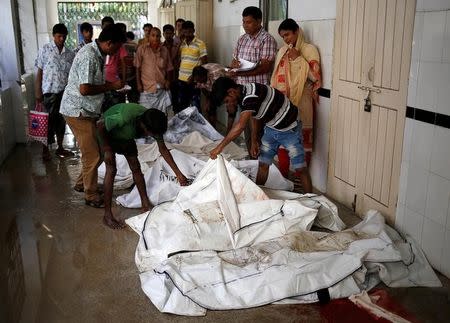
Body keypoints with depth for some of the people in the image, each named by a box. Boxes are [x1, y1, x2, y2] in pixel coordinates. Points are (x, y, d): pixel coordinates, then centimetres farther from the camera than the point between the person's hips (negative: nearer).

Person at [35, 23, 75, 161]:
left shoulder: (70, 53, 6)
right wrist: (38, 92, -7)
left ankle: (60, 148, 26)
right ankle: (45, 149, 15)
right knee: (48, 121, 2)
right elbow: (39, 72, -3)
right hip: (49, 92, -4)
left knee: (61, 120, 13)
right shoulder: (45, 49, -4)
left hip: (65, 91, 4)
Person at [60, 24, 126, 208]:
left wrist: (111, 86, 5)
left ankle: (82, 183, 32)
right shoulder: (88, 56, -22)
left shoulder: (99, 54, 9)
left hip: (88, 110, 10)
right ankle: (91, 196, 9)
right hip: (77, 111, -10)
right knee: (92, 155, -5)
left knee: (97, 150, 15)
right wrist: (111, 86, -17)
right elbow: (84, 89, -27)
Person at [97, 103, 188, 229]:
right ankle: (107, 215, -11)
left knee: (136, 168, 2)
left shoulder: (153, 124, -24)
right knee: (111, 170, -15)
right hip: (107, 134, -5)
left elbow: (163, 149, -12)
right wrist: (107, 149, -21)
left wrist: (178, 173, -13)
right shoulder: (125, 118, -44)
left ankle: (146, 204, 15)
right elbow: (100, 126, -27)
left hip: (126, 137, 6)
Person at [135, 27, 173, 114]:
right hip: (146, 88, -3)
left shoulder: (164, 50, 7)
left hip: (162, 89, 3)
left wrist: (168, 81, -2)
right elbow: (137, 68, 0)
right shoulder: (142, 49, -2)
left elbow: (169, 68, 13)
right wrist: (139, 84, -5)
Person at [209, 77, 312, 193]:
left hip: (289, 129, -9)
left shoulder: (251, 94, -32)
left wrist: (220, 147, -37)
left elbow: (240, 126, -39)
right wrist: (255, 141, 4)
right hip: (271, 128, 9)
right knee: (262, 164, 9)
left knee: (300, 168, -3)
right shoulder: (244, 96, -3)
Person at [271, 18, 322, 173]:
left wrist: (298, 59, -15)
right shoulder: (282, 51, 14)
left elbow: (315, 77, -12)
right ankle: (283, 174, 19)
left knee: (301, 138, -2)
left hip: (301, 101, -5)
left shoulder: (309, 49, -3)